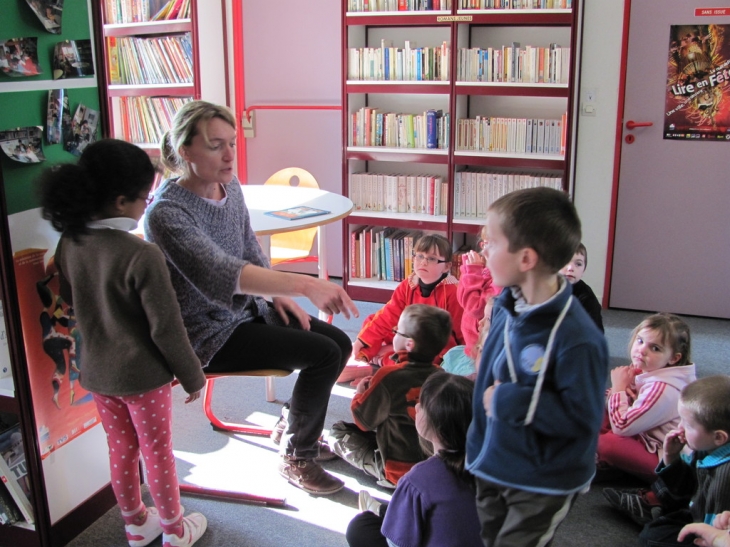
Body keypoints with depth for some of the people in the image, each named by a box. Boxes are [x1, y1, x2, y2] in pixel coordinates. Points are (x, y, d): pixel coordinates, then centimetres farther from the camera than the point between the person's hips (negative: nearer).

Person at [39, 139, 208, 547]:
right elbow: (166, 328, -22)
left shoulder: (69, 244, -8)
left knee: (121, 450, 22)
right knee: (158, 452, 14)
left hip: (97, 372, 6)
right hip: (143, 375, -6)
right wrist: (193, 377, -8)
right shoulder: (142, 255, -28)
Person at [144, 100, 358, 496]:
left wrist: (279, 295, -2)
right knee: (322, 354, -17)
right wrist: (305, 285, -50)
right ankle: (296, 459, 5)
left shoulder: (230, 186, -1)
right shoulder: (167, 213, -26)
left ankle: (294, 426, 25)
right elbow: (223, 273, -40)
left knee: (340, 343, 1)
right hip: (209, 333, -8)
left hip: (247, 309, 8)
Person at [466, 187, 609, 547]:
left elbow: (581, 418, -27)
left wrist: (510, 402, -27)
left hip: (543, 485, -7)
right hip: (490, 466, 7)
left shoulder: (577, 339, -29)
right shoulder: (506, 307, -6)